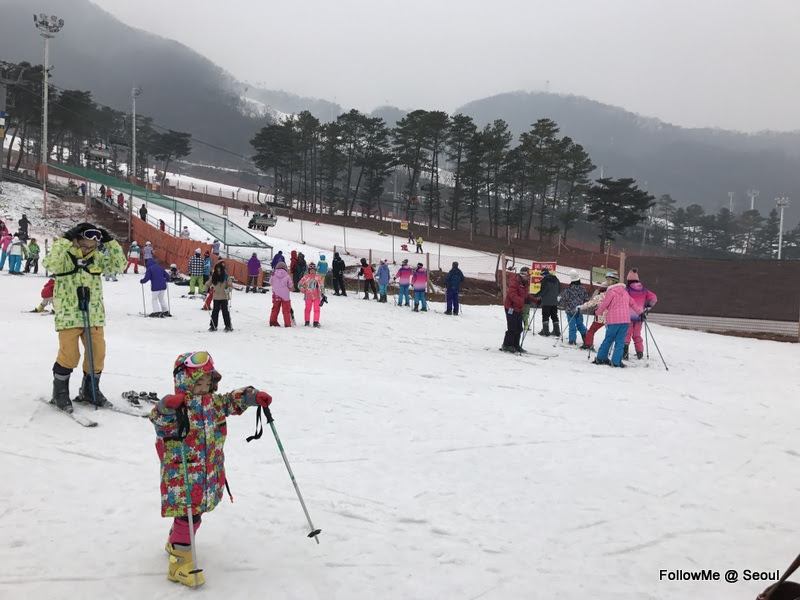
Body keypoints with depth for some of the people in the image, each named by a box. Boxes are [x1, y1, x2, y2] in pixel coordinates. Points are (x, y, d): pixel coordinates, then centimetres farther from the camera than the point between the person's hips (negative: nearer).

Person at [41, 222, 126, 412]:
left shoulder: (97, 259, 6)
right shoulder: (64, 258, -6)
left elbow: (119, 265, 2)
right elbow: (49, 263, -27)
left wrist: (110, 242, -6)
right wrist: (66, 240, -28)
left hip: (94, 316, 5)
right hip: (69, 315, -4)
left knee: (98, 354, 6)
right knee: (69, 355, -6)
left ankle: (90, 390, 25)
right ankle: (60, 393, 14)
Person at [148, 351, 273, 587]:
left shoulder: (213, 402, 4)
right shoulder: (175, 406, -18)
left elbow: (233, 400, 14)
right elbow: (158, 419, -34)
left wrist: (254, 396, -1)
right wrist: (167, 408, -54)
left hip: (209, 473, 8)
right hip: (182, 474, -8)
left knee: (196, 511, 21)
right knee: (188, 514, -7)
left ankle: (176, 541, 46)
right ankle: (179, 563, 6)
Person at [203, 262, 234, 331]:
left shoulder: (226, 277, -5)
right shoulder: (213, 277, 3)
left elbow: (230, 285, -6)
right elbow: (207, 284, 10)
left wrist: (228, 289, -27)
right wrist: (204, 291, -3)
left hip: (224, 297, -3)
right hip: (216, 297, 3)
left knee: (225, 311, -1)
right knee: (215, 312, 5)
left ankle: (228, 326, 9)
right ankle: (213, 326, 12)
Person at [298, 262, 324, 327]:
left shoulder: (317, 277, 7)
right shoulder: (306, 277, 1)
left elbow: (320, 286, 11)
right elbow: (299, 285, 6)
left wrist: (321, 294, 6)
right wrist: (304, 291, 1)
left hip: (317, 296, 1)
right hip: (308, 296, -1)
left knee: (316, 309, -4)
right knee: (308, 309, 5)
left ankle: (316, 322, 0)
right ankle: (307, 322, 17)